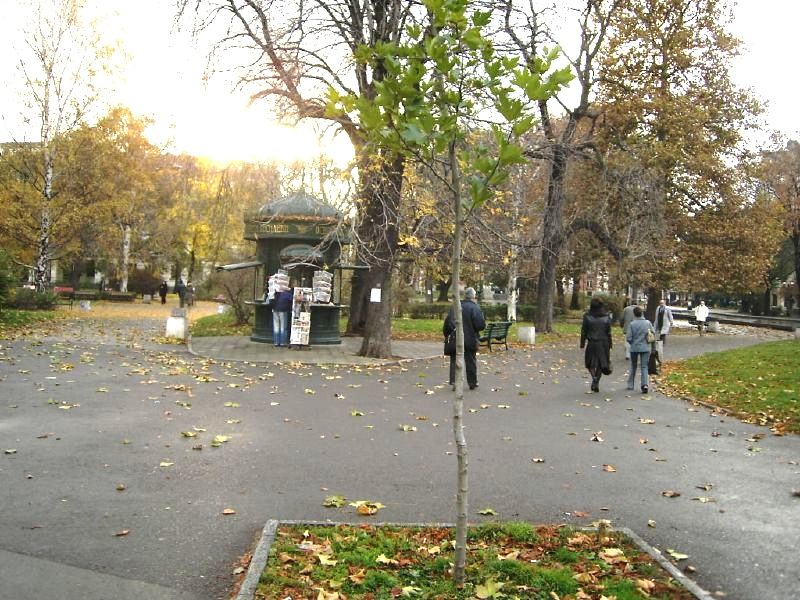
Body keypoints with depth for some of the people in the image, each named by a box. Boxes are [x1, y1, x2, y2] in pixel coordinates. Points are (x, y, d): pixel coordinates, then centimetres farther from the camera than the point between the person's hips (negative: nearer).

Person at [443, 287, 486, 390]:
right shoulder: (475, 308, -10)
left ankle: (454, 380, -2)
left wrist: (446, 335, 15)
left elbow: (447, 322, 5)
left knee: (455, 360, 8)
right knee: (471, 361, 9)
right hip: (470, 340, -2)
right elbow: (481, 324, -17)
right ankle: (472, 382, 16)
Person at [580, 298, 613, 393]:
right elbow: (609, 332, 0)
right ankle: (596, 383, 9)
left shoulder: (587, 317, -6)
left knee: (590, 363, 13)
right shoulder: (606, 317, -2)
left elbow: (583, 331, -4)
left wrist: (582, 344, 3)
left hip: (592, 343, -1)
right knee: (601, 363, 13)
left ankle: (594, 378, -12)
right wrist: (609, 345, 7)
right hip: (603, 343, 2)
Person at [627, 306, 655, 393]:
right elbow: (653, 334, 4)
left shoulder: (632, 324, -10)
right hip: (645, 348, 1)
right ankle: (645, 384, -16)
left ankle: (630, 385, 24)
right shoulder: (648, 323, -2)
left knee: (633, 366, 16)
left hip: (634, 348, -1)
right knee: (644, 367, 3)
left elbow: (629, 338, -11)